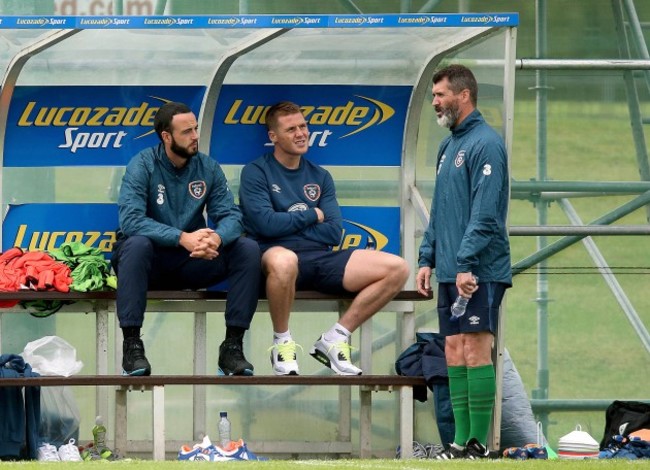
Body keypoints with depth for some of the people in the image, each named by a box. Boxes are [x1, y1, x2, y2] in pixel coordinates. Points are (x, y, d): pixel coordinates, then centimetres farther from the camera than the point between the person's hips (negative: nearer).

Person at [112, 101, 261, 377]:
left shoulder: (208, 168, 2)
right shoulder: (142, 166, -11)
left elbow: (230, 215, -5)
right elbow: (131, 220, -25)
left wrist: (217, 238, -30)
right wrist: (183, 238, -35)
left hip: (192, 262, 4)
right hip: (150, 261, -4)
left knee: (248, 249, -18)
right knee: (136, 244, -37)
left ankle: (233, 346, -17)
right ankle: (131, 345, -33)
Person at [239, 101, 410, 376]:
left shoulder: (320, 177, 18)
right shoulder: (256, 173, 4)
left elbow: (334, 232, 6)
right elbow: (266, 224, -12)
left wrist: (288, 224, -3)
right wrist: (312, 216, 1)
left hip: (321, 258, 5)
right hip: (279, 254, -5)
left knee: (397, 269, -13)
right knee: (283, 260, -45)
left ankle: (334, 340, -3)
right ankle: (282, 343, -19)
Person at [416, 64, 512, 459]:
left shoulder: (485, 143, -11)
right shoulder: (448, 146, 18)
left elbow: (485, 212, -19)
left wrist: (466, 263, -23)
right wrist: (428, 258, 17)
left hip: (479, 272, -9)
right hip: (450, 272, 9)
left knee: (475, 350, -9)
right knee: (454, 352, 7)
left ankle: (479, 443, -8)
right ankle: (461, 441, 9)